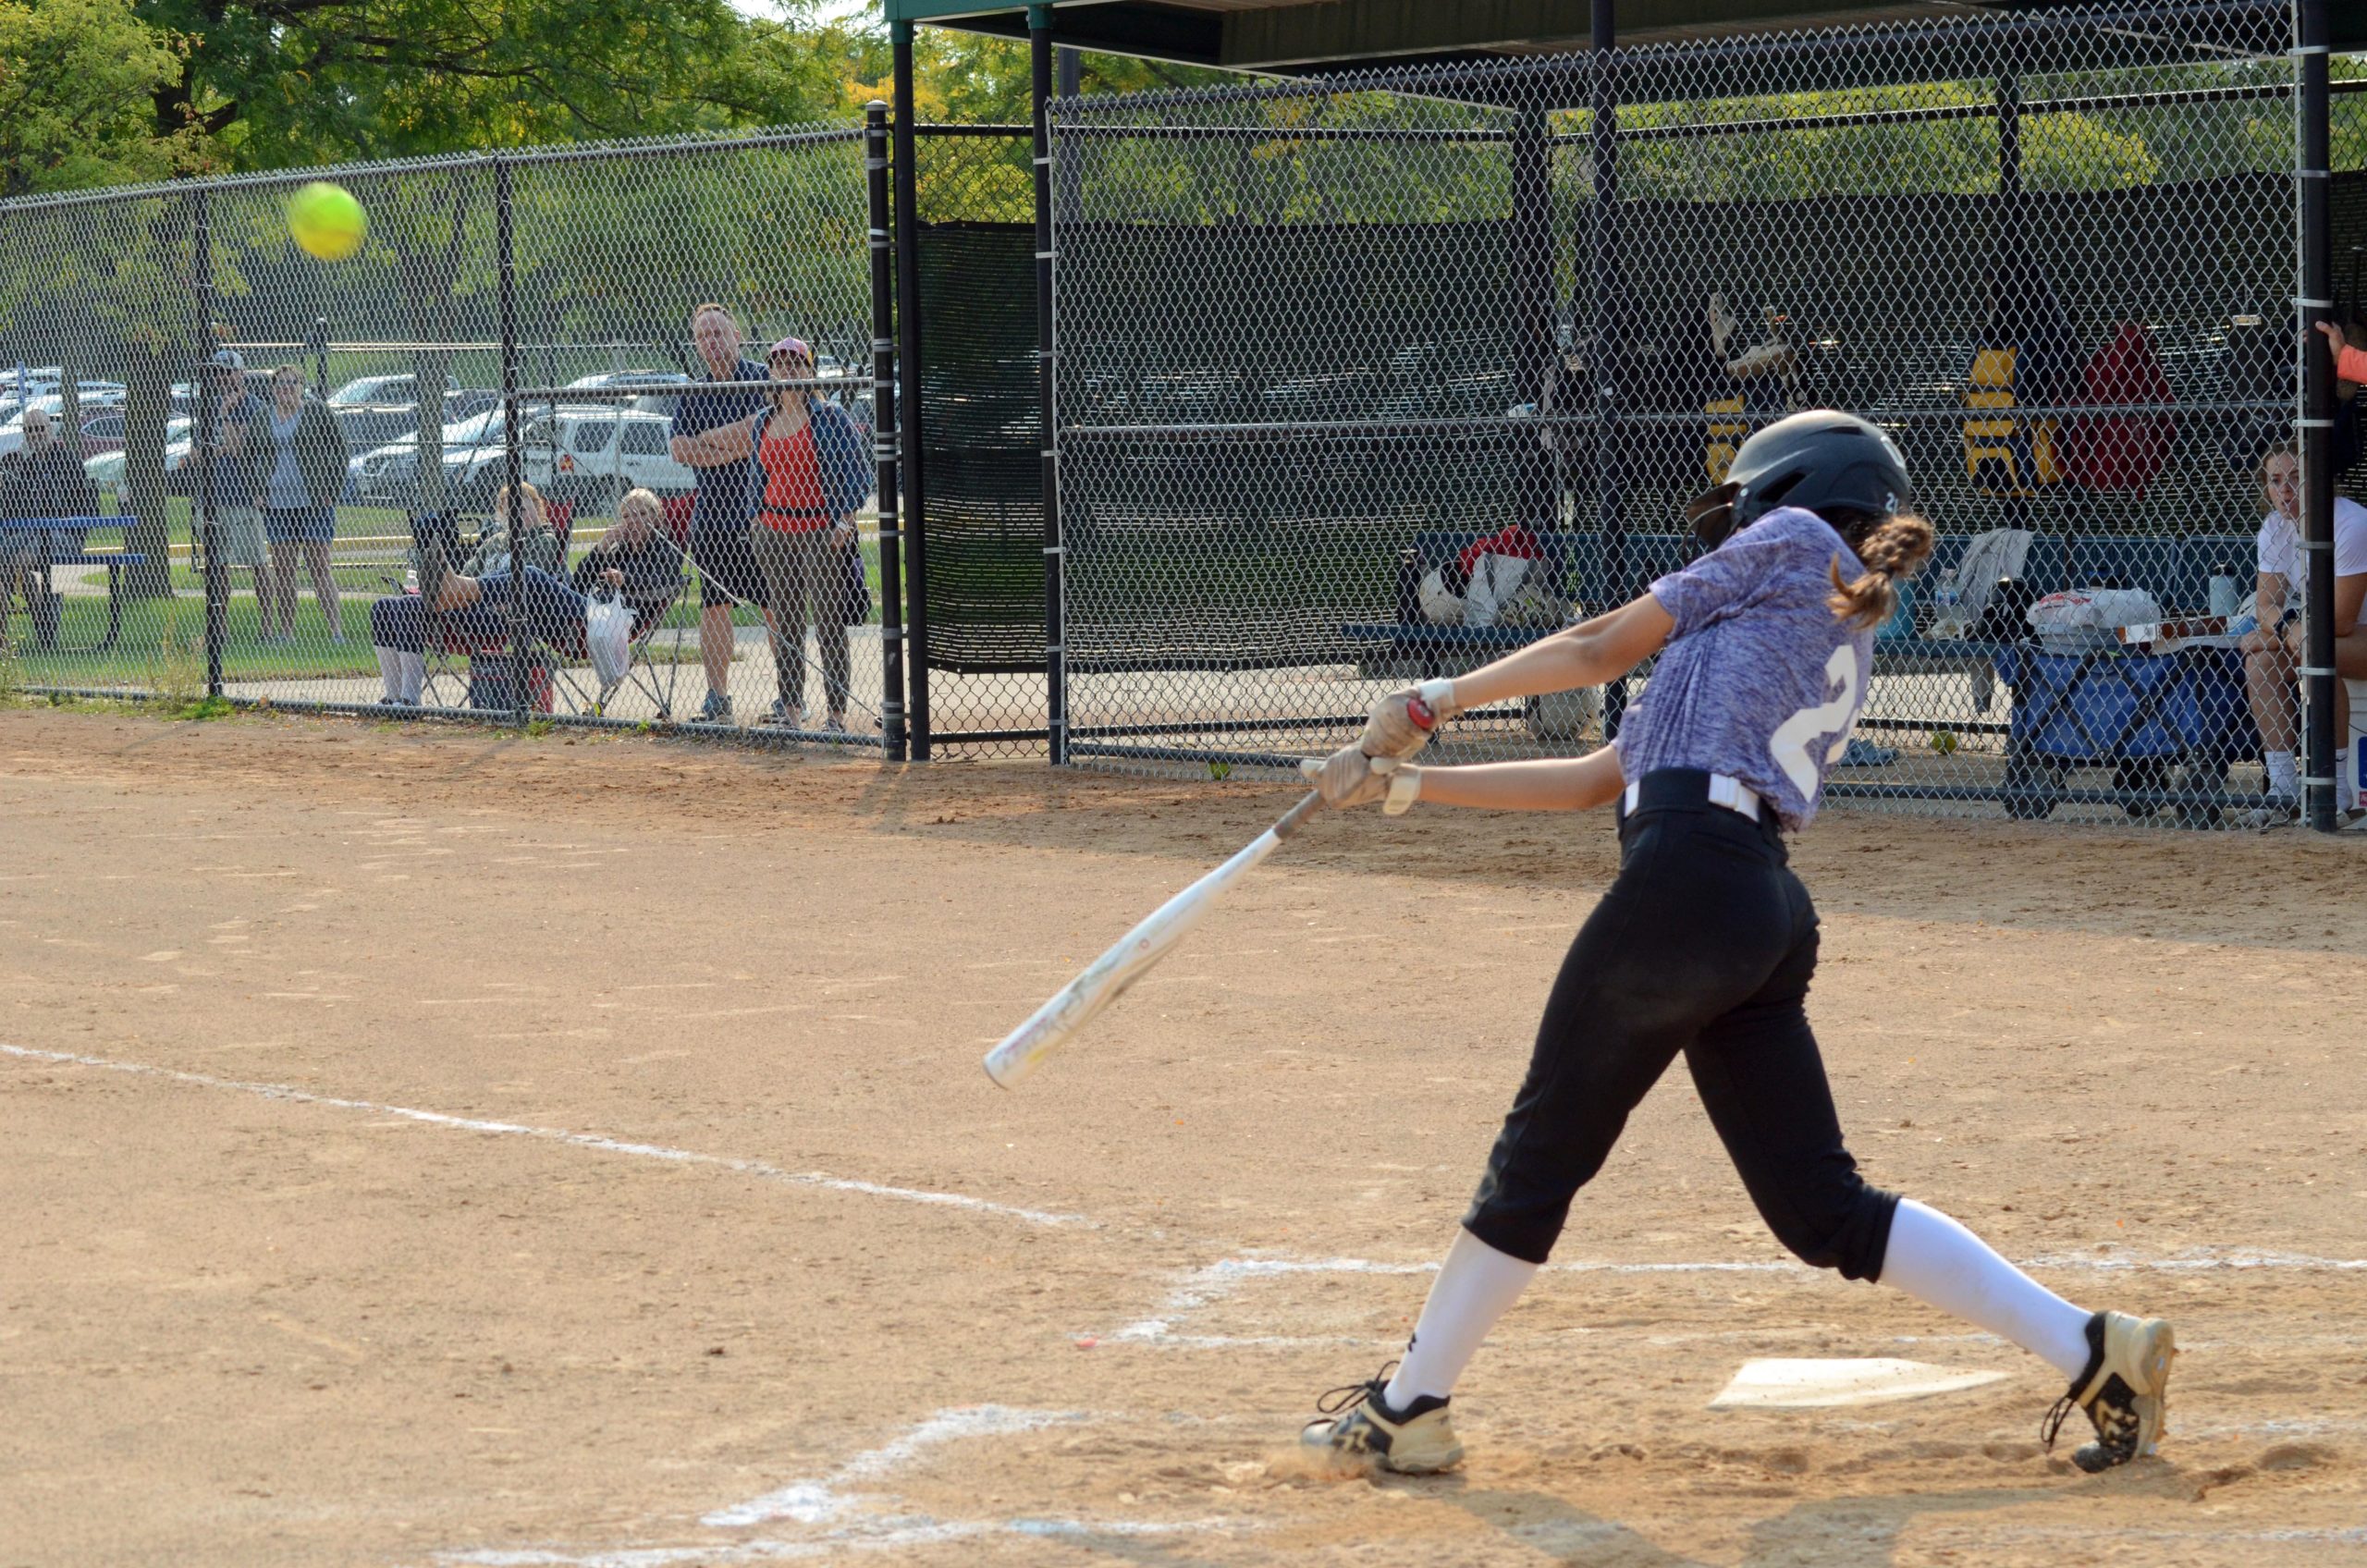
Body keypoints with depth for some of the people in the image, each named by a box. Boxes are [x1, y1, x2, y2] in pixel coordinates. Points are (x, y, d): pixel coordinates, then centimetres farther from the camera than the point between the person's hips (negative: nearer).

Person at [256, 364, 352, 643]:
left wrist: (331, 491, -6)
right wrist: (259, 492, 7)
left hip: (313, 504, -4)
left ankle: (337, 629, -8)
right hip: (276, 505, 4)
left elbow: (340, 453, 0)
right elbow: (255, 456, 19)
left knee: (319, 567, -8)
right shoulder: (264, 418, 10)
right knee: (282, 569, 4)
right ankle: (286, 631, 8)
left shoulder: (317, 413, -1)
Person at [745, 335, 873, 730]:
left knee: (829, 623, -5)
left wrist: (844, 519, -13)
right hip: (774, 531, 5)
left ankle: (837, 712, -3)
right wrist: (755, 521, 12)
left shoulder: (829, 417, -3)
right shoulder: (762, 423, 13)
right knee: (785, 623, 6)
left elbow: (856, 471, -4)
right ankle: (790, 707, 10)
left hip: (821, 530, -5)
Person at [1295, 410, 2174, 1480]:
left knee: (1541, 1151, 3)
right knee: (1825, 1210, 7)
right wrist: (1406, 784, 28)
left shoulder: (1797, 542, 10)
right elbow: (1598, 779, 29)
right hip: (1768, 915, 8)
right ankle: (2091, 1350, 2)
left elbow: (1604, 647, 7)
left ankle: (1406, 1409, 13)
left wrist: (1432, 701, 16)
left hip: (1688, 875, -8)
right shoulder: (1845, 650, 30)